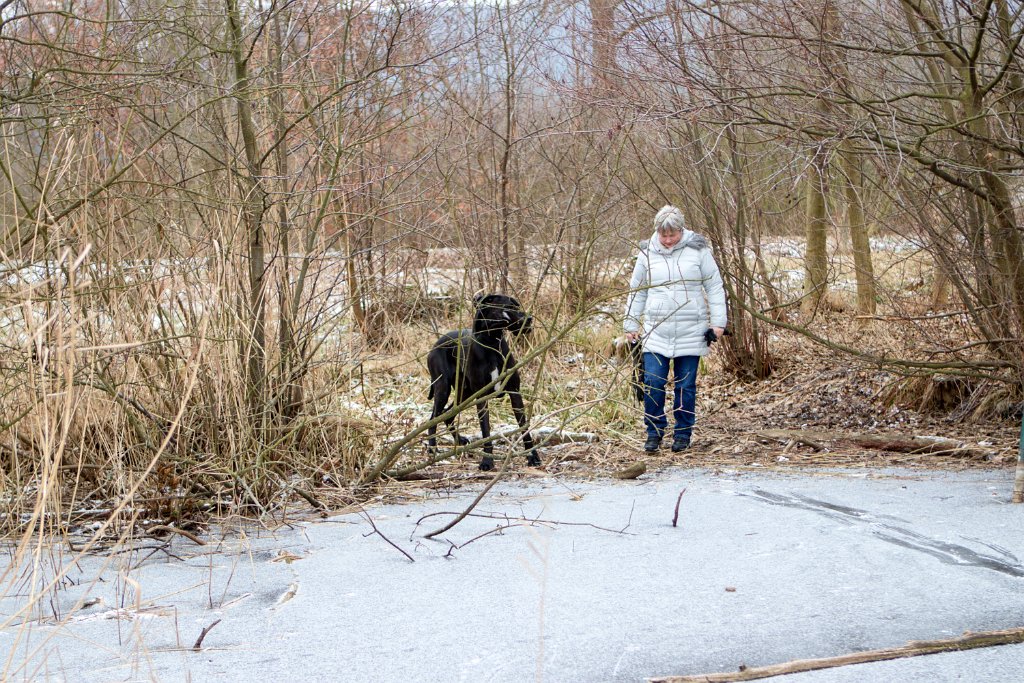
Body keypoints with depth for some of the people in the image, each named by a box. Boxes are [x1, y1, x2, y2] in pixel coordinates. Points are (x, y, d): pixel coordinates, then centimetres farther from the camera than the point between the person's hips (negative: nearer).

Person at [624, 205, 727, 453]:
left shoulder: (698, 251, 0)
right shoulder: (647, 253, 5)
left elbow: (715, 288, 4)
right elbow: (637, 291, 14)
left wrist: (718, 321, -2)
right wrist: (631, 325, 11)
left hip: (691, 332, -1)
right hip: (656, 331, 1)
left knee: (686, 386, 4)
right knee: (653, 382, -7)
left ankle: (683, 434, 16)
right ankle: (654, 431, 9)